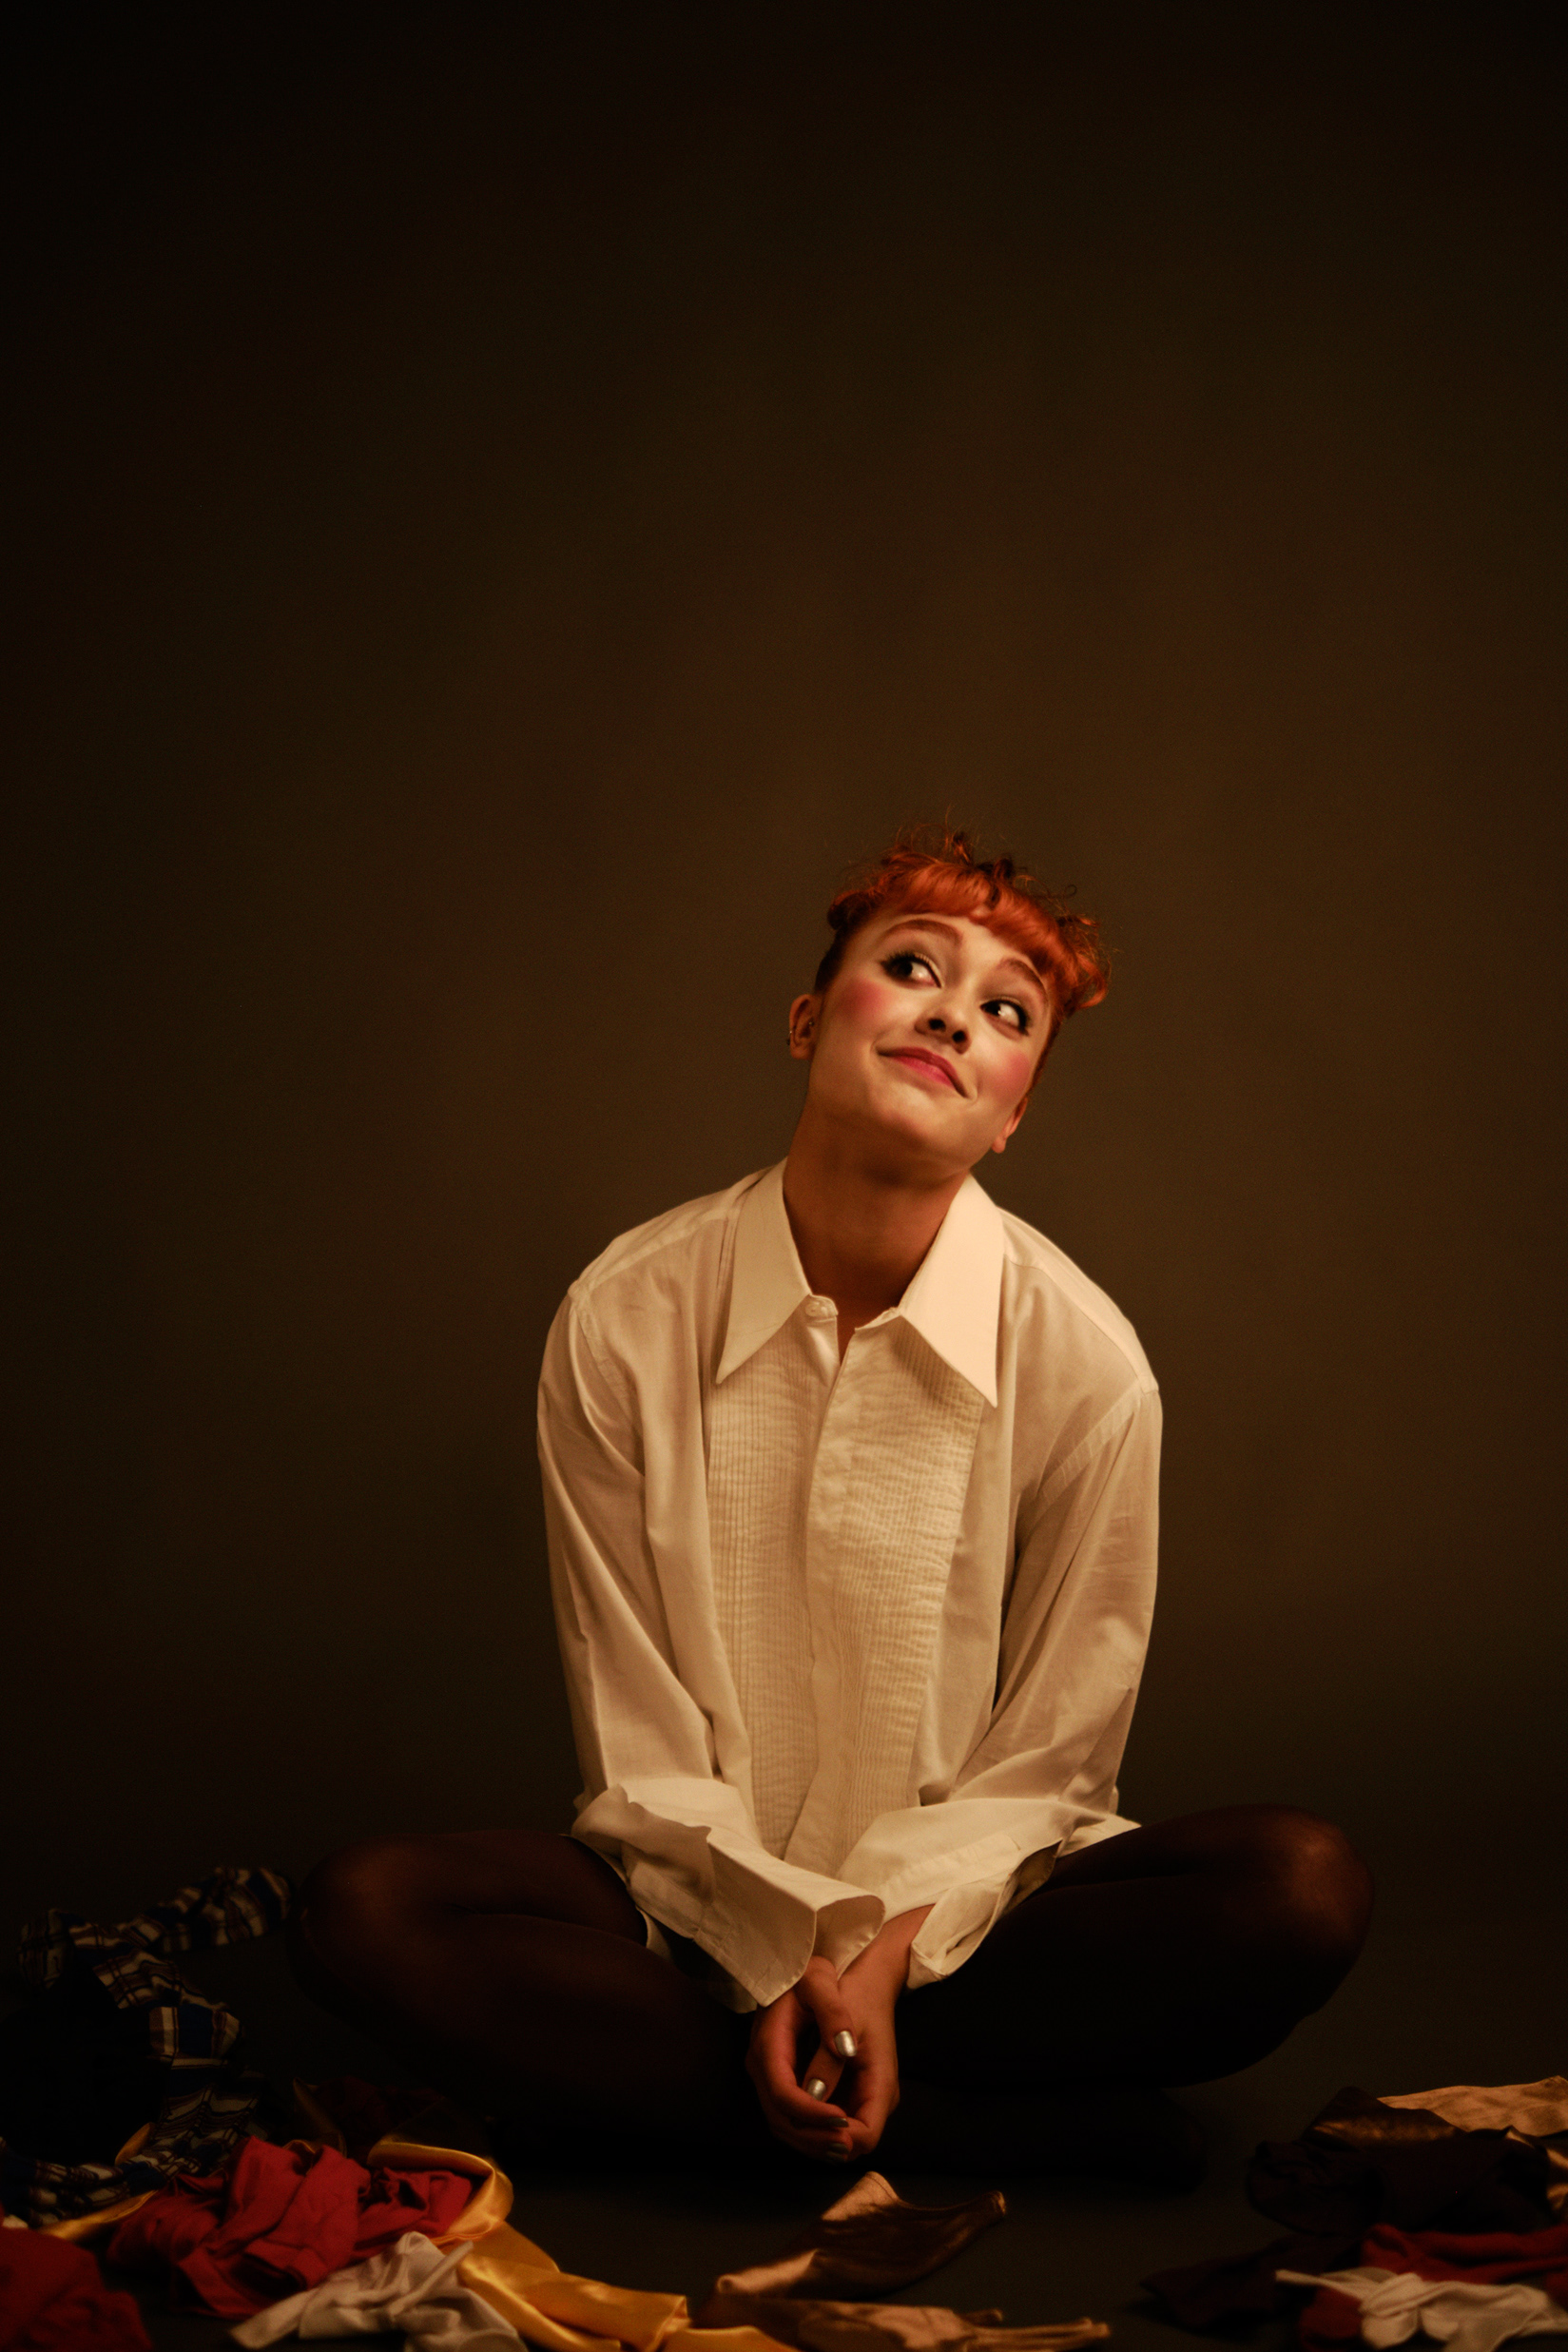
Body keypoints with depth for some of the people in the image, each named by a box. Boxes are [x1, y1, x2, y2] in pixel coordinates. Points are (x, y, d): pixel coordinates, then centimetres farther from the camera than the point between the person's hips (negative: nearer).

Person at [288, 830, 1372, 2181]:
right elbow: (638, 1746, -5)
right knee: (364, 1915, -27)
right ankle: (1041, 2127, -24)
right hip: (697, 1907, 1)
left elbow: (1049, 1759, -4)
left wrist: (885, 1953, -19)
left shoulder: (1087, 1364, -10)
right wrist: (774, 1961, -18)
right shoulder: (623, 1323, -9)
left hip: (965, 1911, 0)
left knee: (1304, 1890, -27)